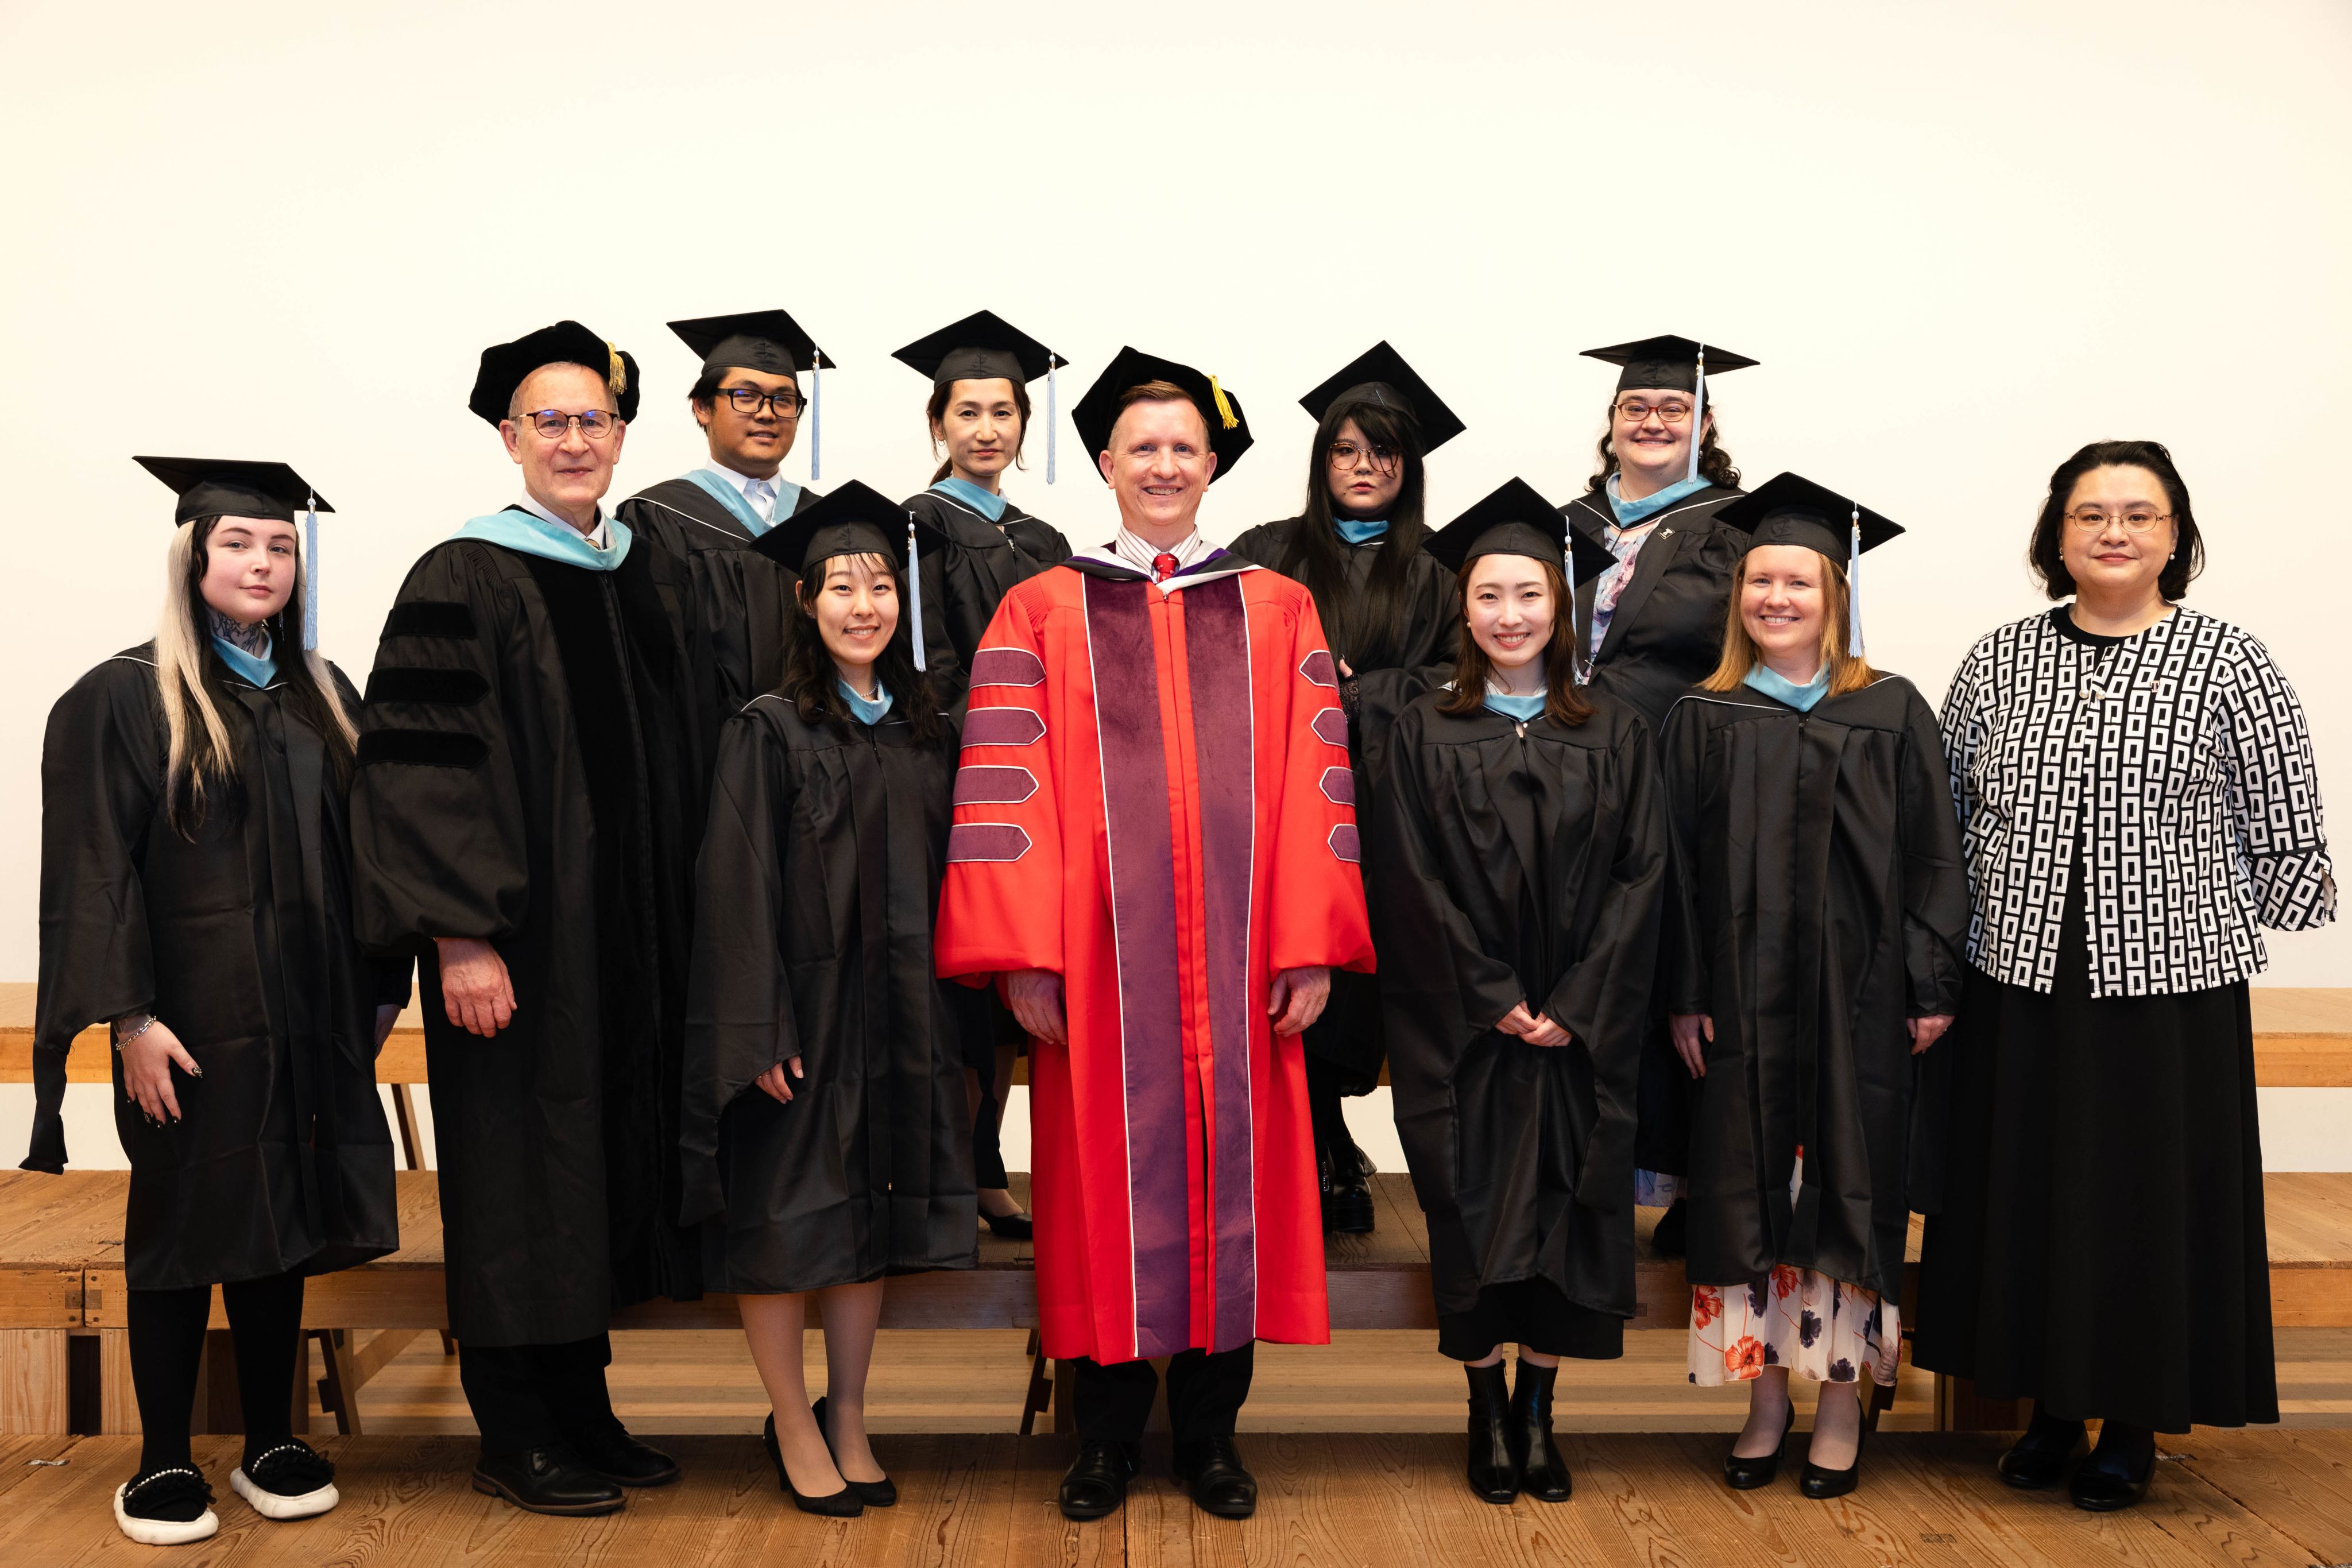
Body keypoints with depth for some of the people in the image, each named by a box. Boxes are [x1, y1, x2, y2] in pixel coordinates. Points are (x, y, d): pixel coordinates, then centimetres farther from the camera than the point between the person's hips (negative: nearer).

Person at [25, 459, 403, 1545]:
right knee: (184, 1225, 3)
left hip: (307, 1019, 5)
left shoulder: (323, 698, 11)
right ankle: (163, 1464, 16)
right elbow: (97, 873, -9)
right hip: (192, 1020, -4)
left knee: (280, 1220, 10)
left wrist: (380, 987, 9)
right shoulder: (126, 699, -5)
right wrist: (131, 1016, -16)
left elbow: (358, 851, 14)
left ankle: (271, 1445, 22)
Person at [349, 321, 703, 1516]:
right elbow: (419, 767, -14)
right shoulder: (464, 582, -7)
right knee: (521, 1165, 1)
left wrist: (685, 925, 12)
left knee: (606, 1160, 12)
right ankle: (514, 1436, 15)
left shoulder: (654, 579, 12)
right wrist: (461, 937, -21)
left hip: (636, 939, 6)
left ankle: (581, 1410, 26)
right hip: (519, 932, -6)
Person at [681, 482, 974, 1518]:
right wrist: (761, 1032, -17)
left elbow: (944, 875, 12)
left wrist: (945, 1014, 7)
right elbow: (739, 886, -10)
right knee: (786, 1218, 3)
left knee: (872, 1217, 10)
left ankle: (848, 1419, 23)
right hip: (800, 1008, -4)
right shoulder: (768, 732, -6)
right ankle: (794, 1425, 19)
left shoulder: (927, 733, 8)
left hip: (900, 1014, 5)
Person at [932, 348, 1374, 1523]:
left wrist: (1312, 947, -5)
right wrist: (1022, 958, -10)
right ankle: (1105, 1436, 21)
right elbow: (1004, 786, -2)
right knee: (1109, 1182, 4)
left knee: (1232, 1175, 6)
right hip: (1096, 965, -1)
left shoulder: (1279, 612, 10)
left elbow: (1313, 786, 4)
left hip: (1239, 969, 1)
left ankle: (1210, 1433, 22)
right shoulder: (1043, 613, 6)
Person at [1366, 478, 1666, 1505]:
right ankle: (1488, 1414, 17)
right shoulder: (1424, 735, 2)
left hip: (1580, 1029, 1)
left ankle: (1539, 1414, 18)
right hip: (1462, 1033, -1)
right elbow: (1411, 887, -4)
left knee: (1563, 1221, 5)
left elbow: (1639, 879, -1)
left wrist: (1574, 1008, -11)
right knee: (1474, 1217, 3)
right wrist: (1495, 1000, -11)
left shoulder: (1614, 737, 6)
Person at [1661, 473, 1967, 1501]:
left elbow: (1932, 858, 2)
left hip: (1858, 997, -1)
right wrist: (1684, 995, -2)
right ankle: (1766, 1401, 18)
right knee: (1748, 1186, 5)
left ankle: (1841, 1407, 17)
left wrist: (1932, 986, -3)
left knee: (1848, 1187, 4)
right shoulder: (1703, 720, 5)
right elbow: (1679, 868, 3)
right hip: (1741, 1000, 1)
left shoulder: (1891, 713, 3)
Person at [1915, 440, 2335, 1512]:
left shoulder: (2230, 663, -4)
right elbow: (1948, 819, 12)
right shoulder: (1997, 661, 4)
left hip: (2168, 990, -3)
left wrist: (2189, 908, 2)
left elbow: (2292, 842, 0)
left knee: (2149, 1202, 6)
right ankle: (2052, 1408, 27)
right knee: (2026, 1199, 10)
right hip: (2019, 984, 3)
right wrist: (2017, 906, 8)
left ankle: (2134, 1426, 23)